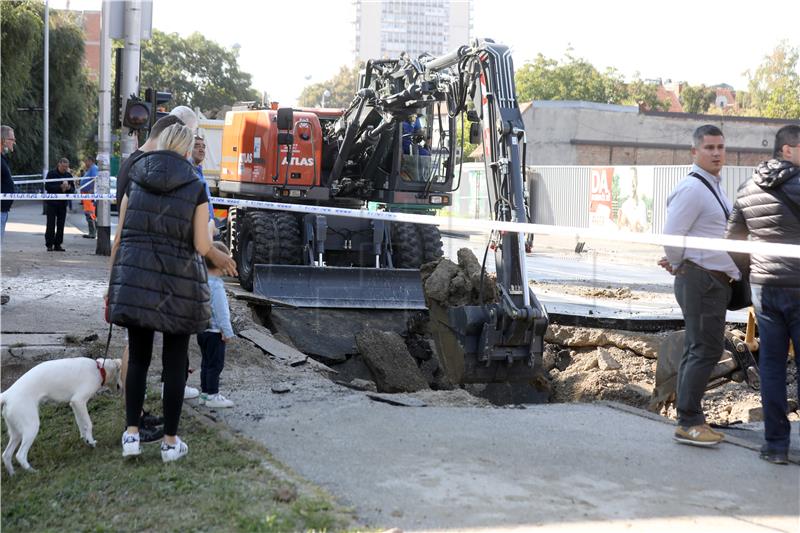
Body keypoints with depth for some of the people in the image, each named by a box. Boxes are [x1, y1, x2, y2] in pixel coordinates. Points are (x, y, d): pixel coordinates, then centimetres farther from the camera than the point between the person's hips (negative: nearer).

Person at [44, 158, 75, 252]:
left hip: (63, 204, 4)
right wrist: (60, 187, -20)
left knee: (60, 225, 4)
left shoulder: (69, 175, 8)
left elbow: (73, 189, 9)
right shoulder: (51, 173, -3)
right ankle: (49, 245, 0)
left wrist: (68, 188, -14)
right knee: (51, 225, -4)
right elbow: (47, 187, -12)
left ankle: (57, 244, 10)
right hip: (51, 203, -4)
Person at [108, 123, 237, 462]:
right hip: (178, 283, -2)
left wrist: (112, 286, 13)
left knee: (138, 358, 14)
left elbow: (118, 239, 6)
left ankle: (131, 433, 9)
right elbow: (202, 246, -7)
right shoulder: (195, 188, -1)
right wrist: (221, 259, 14)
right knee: (174, 362, 9)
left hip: (134, 279, 2)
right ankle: (170, 441, 14)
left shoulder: (135, 183, 7)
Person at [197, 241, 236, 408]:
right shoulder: (216, 285, -20)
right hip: (214, 331, -9)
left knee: (207, 363, 16)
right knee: (216, 363, -1)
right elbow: (220, 311, -20)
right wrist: (227, 331, -13)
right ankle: (212, 396, 2)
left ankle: (205, 393, 22)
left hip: (202, 330, 9)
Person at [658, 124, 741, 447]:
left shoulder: (713, 187, 18)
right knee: (706, 349, -10)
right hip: (701, 280, -10)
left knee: (698, 350, 12)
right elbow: (671, 236, -18)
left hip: (715, 282, 10)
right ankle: (688, 423, -6)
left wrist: (679, 266, 14)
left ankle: (690, 422, 19)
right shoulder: (692, 189, -15)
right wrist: (678, 266, -2)